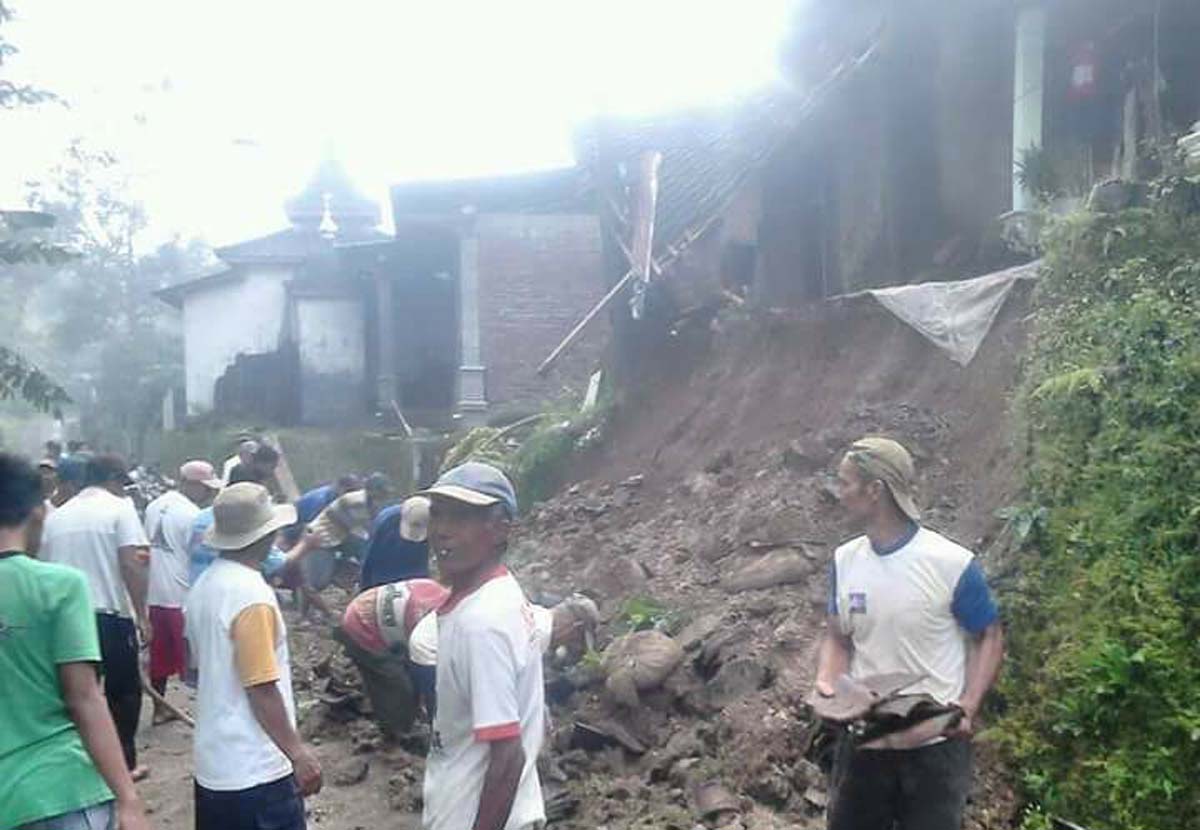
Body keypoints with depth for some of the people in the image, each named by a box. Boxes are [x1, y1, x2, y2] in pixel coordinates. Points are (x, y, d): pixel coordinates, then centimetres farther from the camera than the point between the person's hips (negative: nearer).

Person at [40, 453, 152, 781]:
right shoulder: (119, 507, -6)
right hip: (111, 615, -5)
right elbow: (130, 564, -15)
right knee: (124, 690, 10)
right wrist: (142, 615, -12)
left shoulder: (56, 516, 10)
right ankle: (123, 762, 15)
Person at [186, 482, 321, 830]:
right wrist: (298, 753, -16)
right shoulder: (252, 594, -21)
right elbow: (261, 689, -21)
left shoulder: (205, 585, 6)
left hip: (214, 762, 9)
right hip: (257, 769, -9)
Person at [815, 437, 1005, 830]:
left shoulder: (952, 564, -16)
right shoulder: (845, 560, -2)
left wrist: (968, 707, -17)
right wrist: (826, 682, -11)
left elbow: (989, 638, -4)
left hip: (936, 746, -4)